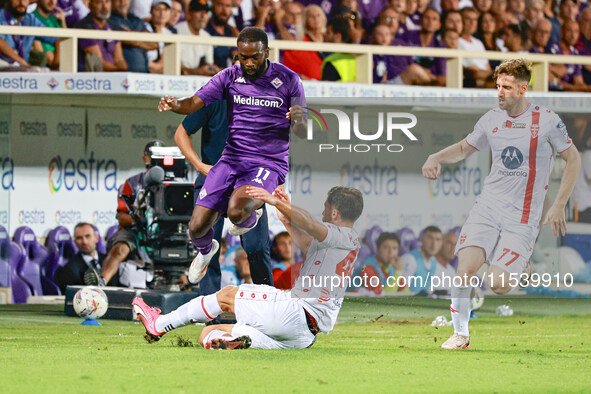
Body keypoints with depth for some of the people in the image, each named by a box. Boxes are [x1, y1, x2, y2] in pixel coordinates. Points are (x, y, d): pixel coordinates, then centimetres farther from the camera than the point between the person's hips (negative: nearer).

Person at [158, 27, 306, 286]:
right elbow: (194, 103, -8)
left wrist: (299, 121, -26)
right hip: (232, 159, 3)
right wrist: (175, 105, -31)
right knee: (197, 229, -5)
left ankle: (250, 216, 7)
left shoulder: (288, 80, -4)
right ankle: (206, 250, 34)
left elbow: (301, 133, -2)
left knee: (236, 211, -33)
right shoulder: (229, 77, 1)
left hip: (269, 164, -3)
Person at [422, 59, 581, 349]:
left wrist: (558, 206, 1)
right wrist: (436, 158, 5)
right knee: (466, 267, -18)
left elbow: (573, 159, 5)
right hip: (488, 205, 3)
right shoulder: (492, 119, 7)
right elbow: (465, 148, 25)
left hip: (522, 217, -3)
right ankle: (460, 333, -1)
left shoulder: (547, 121, -5)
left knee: (498, 285, -16)